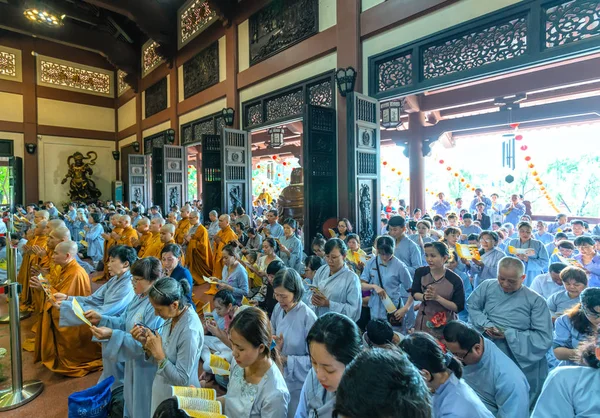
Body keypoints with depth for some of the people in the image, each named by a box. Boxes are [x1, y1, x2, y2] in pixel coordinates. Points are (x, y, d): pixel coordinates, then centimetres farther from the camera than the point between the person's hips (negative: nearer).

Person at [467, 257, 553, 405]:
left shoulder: (536, 301, -12)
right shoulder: (487, 286, -4)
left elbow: (544, 338, -13)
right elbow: (472, 306, 5)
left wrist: (509, 334, -19)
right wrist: (485, 325, -13)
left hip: (520, 362, -2)